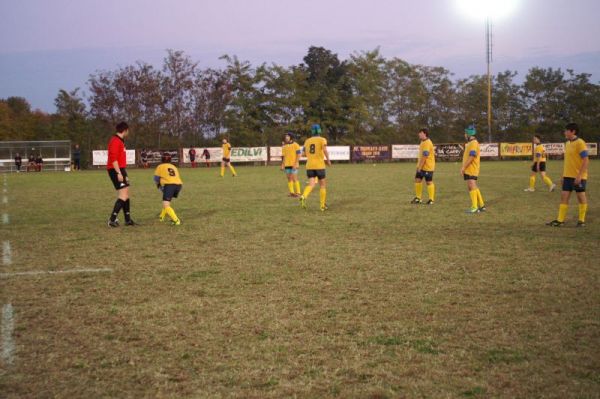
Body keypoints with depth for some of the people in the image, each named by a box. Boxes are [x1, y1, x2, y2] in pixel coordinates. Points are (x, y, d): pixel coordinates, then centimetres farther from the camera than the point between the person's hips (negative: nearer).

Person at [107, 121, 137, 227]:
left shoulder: (120, 141, 19)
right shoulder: (115, 141, -13)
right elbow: (113, 159, -21)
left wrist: (124, 174, 27)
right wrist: (119, 173, -25)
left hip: (120, 170, 11)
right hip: (116, 171, -11)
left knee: (126, 195, 13)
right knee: (123, 196, -14)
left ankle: (128, 220, 18)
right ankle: (112, 219, -15)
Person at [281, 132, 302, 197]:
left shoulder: (295, 145, -5)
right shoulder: (284, 146, 13)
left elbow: (298, 155, -8)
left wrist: (295, 164, -16)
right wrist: (282, 165, 11)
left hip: (293, 165, -6)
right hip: (287, 165, 6)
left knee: (294, 178, -9)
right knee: (289, 179, 6)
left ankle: (298, 192, -5)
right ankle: (292, 192, 11)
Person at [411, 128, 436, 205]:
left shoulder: (427, 143, -19)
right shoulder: (423, 142, 13)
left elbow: (425, 156, -23)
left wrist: (420, 167, -20)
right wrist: (418, 165, 18)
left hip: (427, 167, -10)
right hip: (421, 166, 10)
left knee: (429, 182, -2)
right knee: (417, 180, 10)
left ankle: (431, 200, 7)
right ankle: (418, 198, 18)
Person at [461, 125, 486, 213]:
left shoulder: (474, 143, -14)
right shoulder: (469, 143, 18)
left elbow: (471, 157, -21)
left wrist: (463, 167, -21)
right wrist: (463, 167, 19)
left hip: (471, 170, -10)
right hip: (468, 170, 10)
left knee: (472, 187, -12)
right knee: (473, 187, 13)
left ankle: (474, 207, -12)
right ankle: (481, 205, 19)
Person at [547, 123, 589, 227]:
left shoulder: (580, 143, -13)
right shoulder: (567, 143, 12)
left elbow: (586, 161, -17)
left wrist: (579, 175, -21)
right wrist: (563, 175, 18)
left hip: (578, 176, -8)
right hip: (568, 176, 8)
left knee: (581, 196, 3)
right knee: (564, 196, 4)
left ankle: (582, 220, 12)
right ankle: (560, 220, 6)